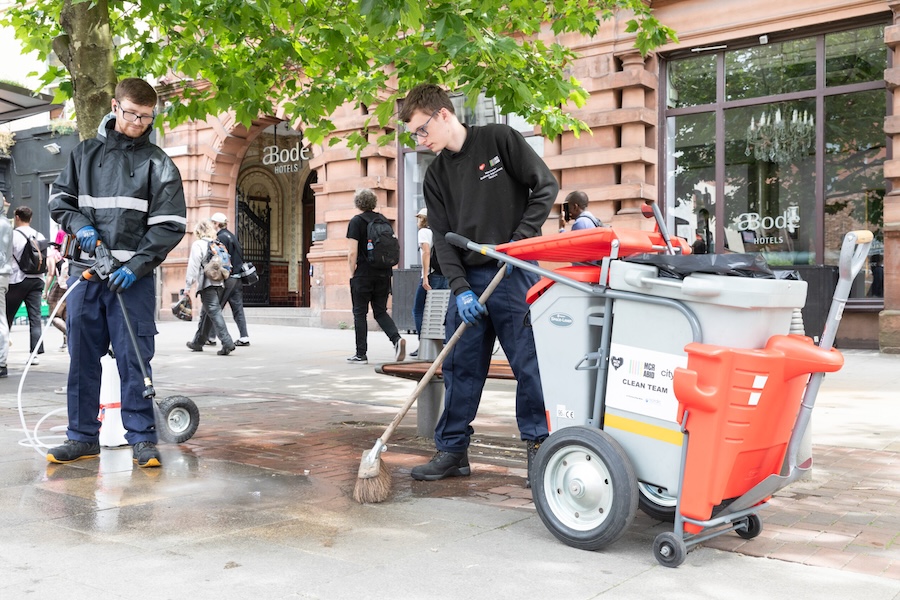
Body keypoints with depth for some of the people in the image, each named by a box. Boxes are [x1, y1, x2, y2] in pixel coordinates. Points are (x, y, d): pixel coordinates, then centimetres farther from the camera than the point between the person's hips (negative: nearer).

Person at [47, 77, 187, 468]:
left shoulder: (158, 163, 2)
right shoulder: (85, 153, 12)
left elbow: (170, 225, -4)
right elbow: (59, 197, 18)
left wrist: (136, 266, -15)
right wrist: (79, 225, -4)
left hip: (132, 277, -3)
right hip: (84, 272, 4)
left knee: (134, 357, -3)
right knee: (82, 356, 8)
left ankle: (142, 438, 4)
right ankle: (82, 437, 18)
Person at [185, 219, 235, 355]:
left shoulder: (198, 245, -2)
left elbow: (193, 266, -7)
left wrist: (188, 286, -5)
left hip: (207, 285, -6)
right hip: (220, 284, 7)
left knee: (214, 313, -10)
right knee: (206, 314, 17)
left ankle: (227, 342, -21)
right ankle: (198, 342, 28)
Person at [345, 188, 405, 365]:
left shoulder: (356, 221, -6)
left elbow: (352, 253, -13)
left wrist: (352, 273, -2)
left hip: (363, 274, -5)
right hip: (383, 274, 5)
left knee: (360, 313, 4)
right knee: (380, 312, 13)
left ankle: (361, 354, 6)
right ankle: (396, 339, -11)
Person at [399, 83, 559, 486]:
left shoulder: (500, 139, -2)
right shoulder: (436, 174, 11)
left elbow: (545, 186, -3)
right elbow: (442, 237, 5)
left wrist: (521, 241, -12)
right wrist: (460, 288, -8)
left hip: (514, 273, -5)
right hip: (469, 279, 5)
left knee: (529, 362, -2)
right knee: (460, 366, 6)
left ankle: (539, 445, 11)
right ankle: (452, 449, 17)